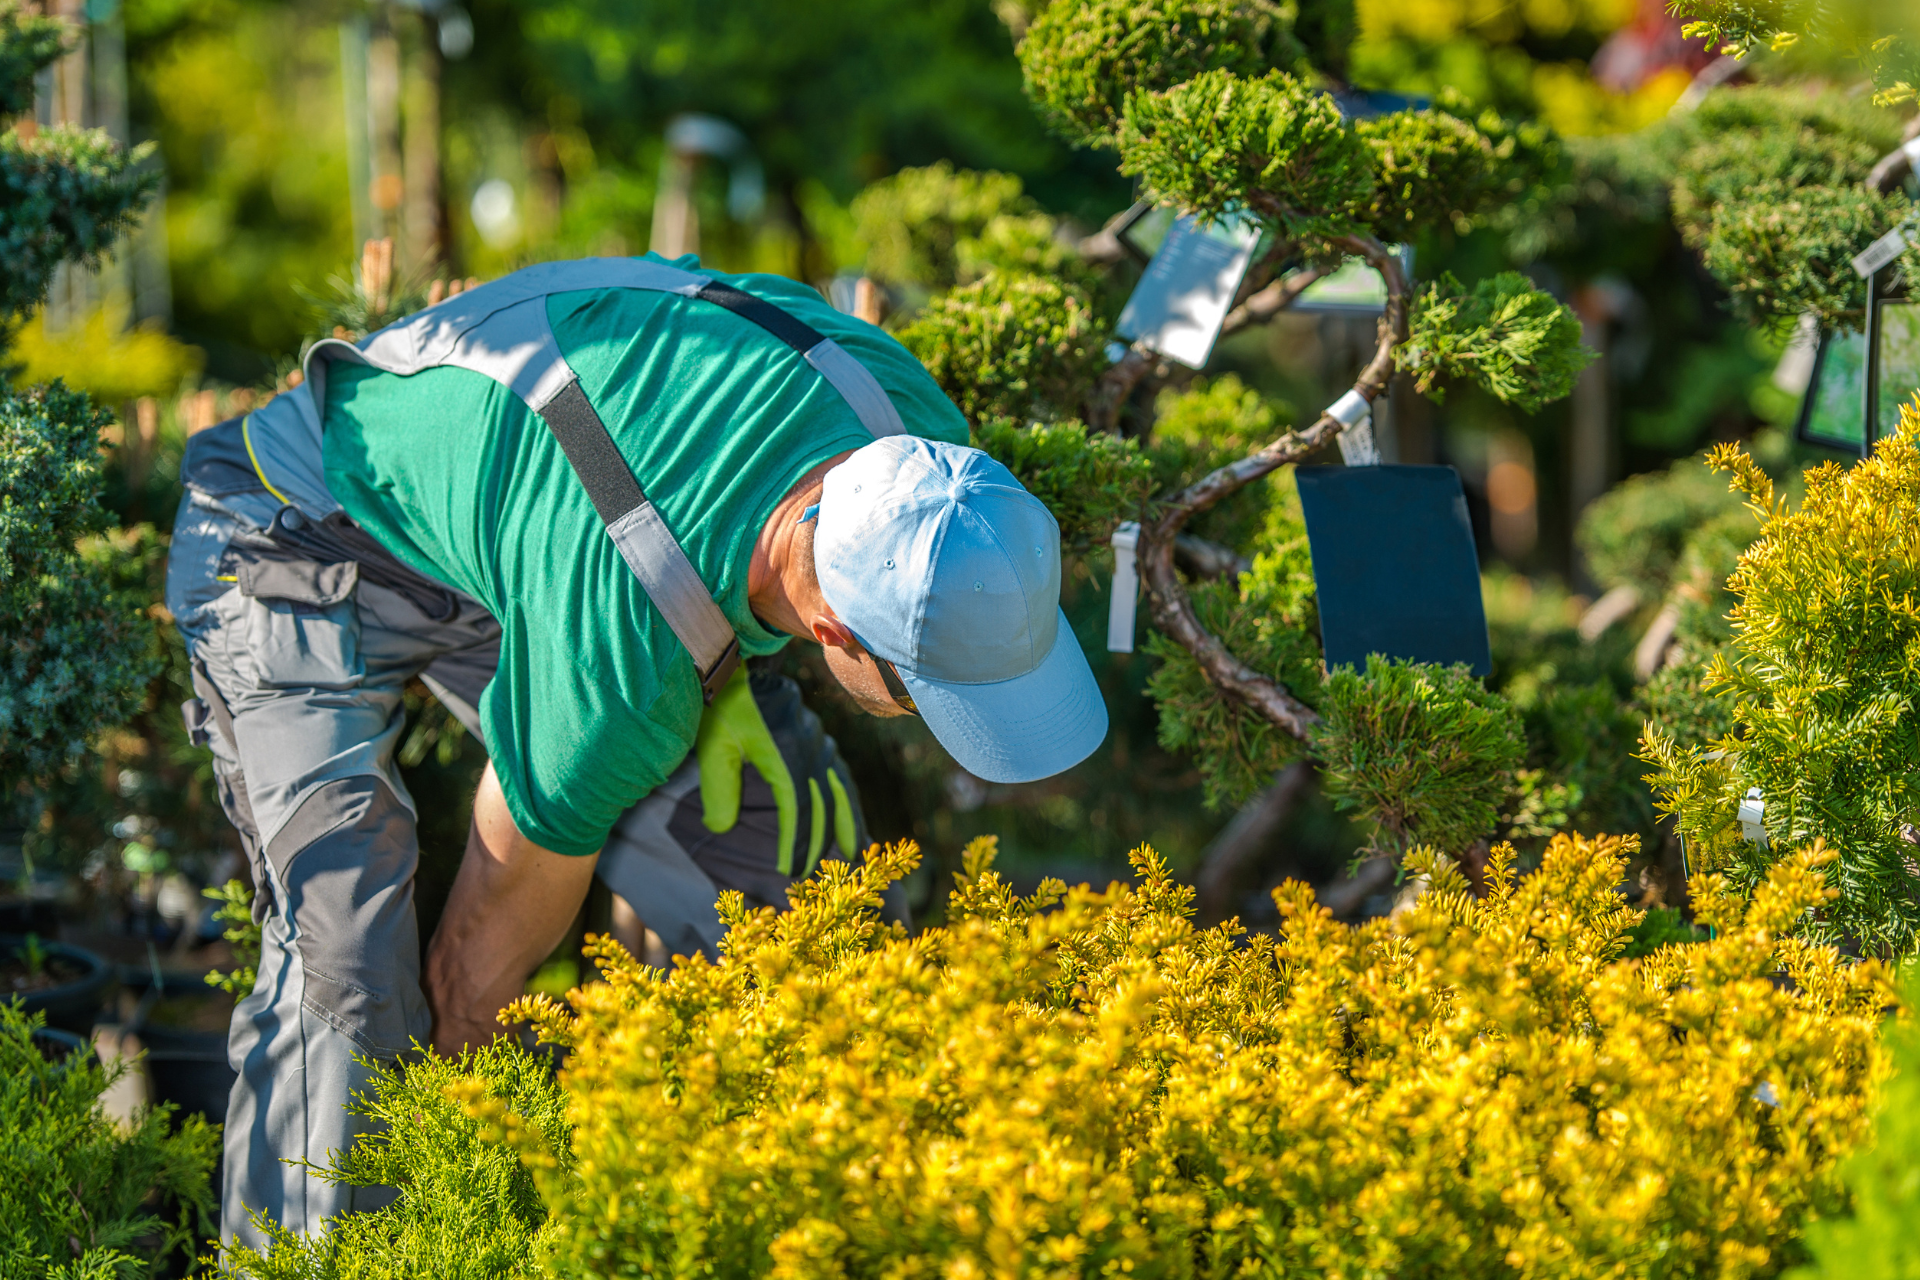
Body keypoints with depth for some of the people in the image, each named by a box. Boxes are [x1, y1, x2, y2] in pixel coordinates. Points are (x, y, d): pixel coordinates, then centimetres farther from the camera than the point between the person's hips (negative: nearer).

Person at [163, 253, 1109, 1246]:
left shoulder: (905, 426, -23)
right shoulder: (625, 655, -41)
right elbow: (501, 922, -23)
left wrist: (719, 683, -9)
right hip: (300, 548, -7)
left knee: (778, 828, -6)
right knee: (345, 962, -25)